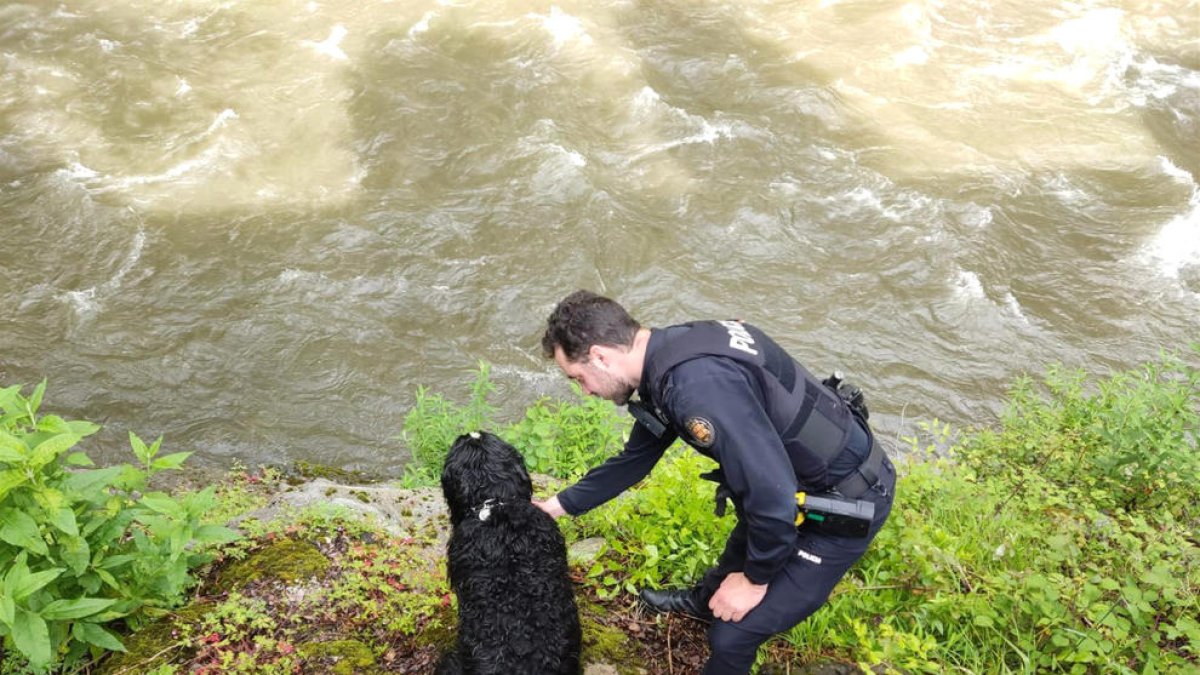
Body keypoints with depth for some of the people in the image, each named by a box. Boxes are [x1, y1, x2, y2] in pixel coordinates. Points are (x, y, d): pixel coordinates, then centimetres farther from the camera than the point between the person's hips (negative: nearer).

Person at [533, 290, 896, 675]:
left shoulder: (698, 383, -36)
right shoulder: (667, 355, -3)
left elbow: (773, 497, -35)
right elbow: (634, 458, 12)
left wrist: (755, 579, -16)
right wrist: (560, 505, 19)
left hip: (847, 500, -9)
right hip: (810, 472, 9)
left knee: (732, 633, -2)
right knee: (745, 542, 35)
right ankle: (705, 601, 64)